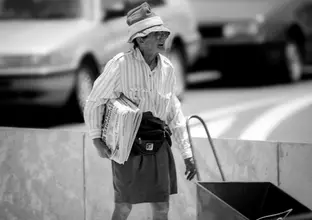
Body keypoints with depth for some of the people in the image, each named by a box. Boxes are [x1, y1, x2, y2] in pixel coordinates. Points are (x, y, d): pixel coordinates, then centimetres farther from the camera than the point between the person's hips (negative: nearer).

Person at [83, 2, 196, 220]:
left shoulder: (167, 68, 4)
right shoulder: (121, 64, -13)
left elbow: (174, 113, 12)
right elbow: (94, 102, -5)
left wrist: (187, 154, 11)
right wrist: (97, 139, -15)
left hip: (159, 147, 4)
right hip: (128, 147, -4)